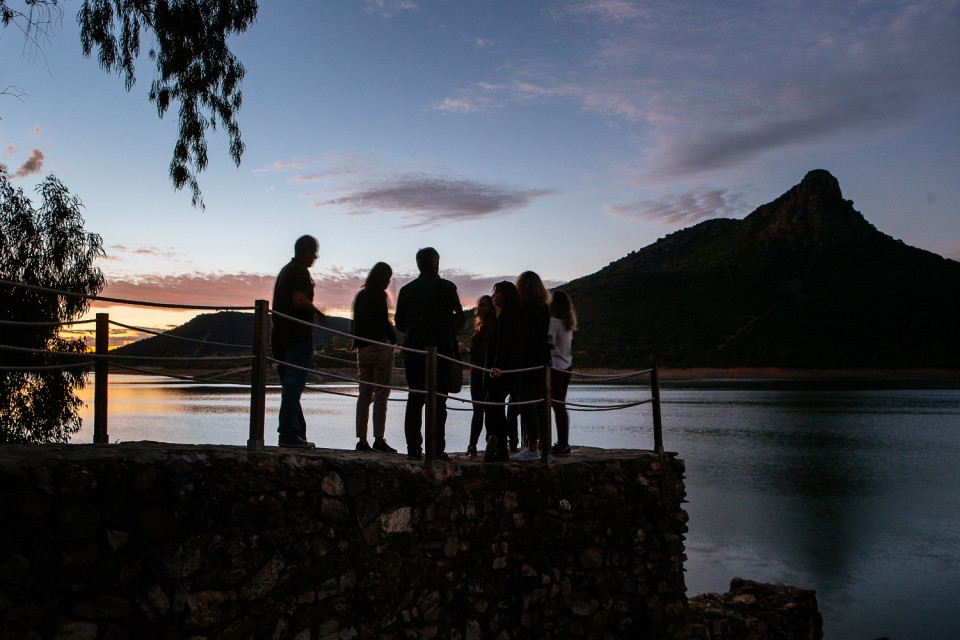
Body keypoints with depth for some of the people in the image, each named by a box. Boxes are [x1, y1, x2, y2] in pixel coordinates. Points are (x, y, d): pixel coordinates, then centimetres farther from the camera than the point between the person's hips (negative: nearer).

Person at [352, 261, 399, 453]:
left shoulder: (360, 295, 13)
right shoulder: (379, 295, -9)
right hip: (380, 347, -7)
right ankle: (378, 439, -6)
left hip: (363, 349, 7)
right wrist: (394, 339, 2)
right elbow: (384, 321, -13)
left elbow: (356, 322, 15)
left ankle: (362, 440, 8)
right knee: (381, 394, -4)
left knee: (364, 395, 8)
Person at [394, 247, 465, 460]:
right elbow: (459, 318, -5)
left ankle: (414, 448, 5)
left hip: (413, 349, 3)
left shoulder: (406, 289, 8)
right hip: (440, 349, -3)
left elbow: (399, 323, 9)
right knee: (438, 401, -1)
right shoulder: (446, 287, -2)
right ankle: (437, 449, -4)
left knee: (414, 400, 7)